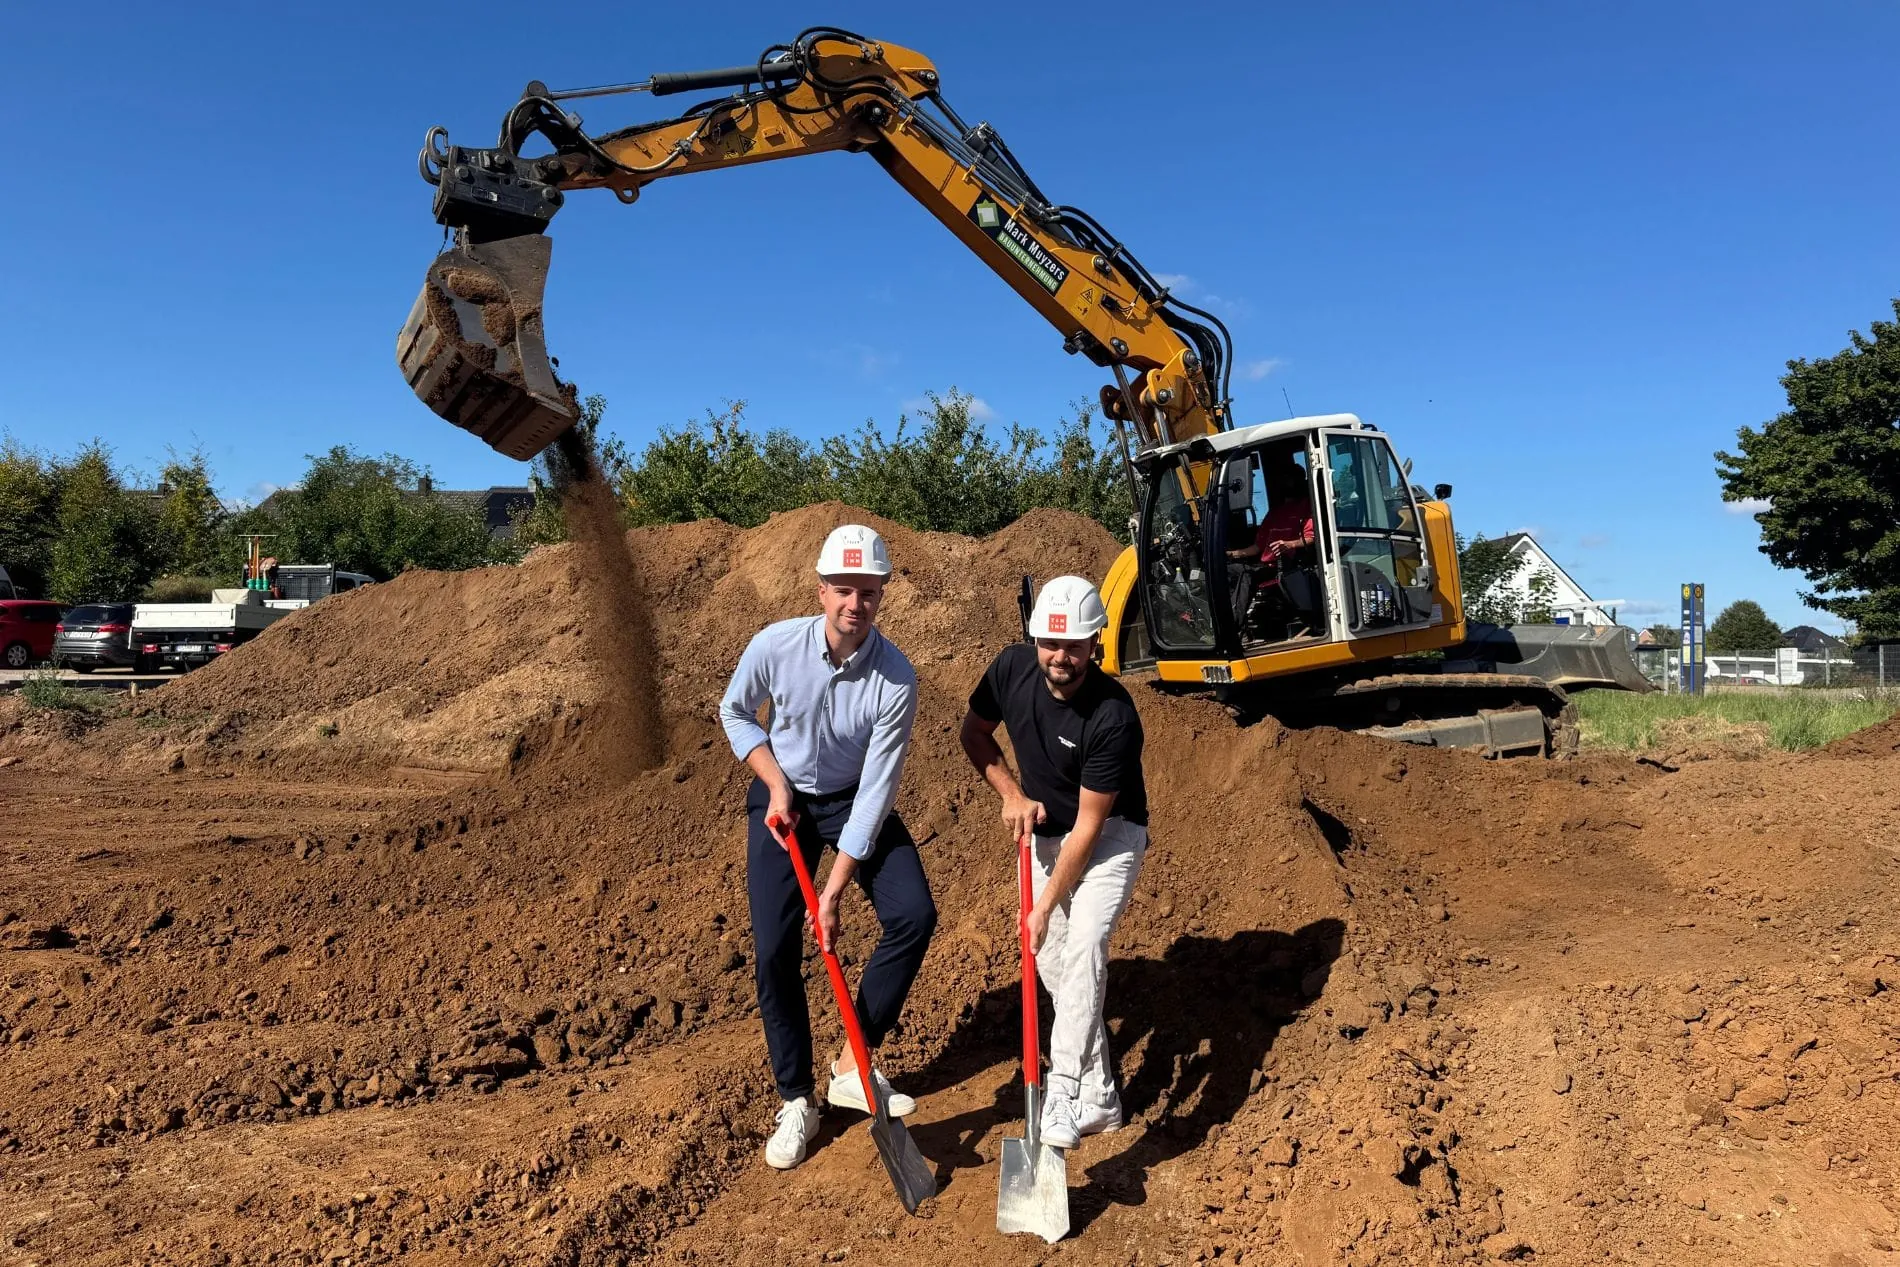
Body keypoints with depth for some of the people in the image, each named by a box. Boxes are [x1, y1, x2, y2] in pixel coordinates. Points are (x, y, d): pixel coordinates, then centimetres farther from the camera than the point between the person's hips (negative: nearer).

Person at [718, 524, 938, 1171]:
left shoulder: (896, 680, -26)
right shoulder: (776, 645, -23)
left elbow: (876, 790, -22)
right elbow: (735, 713, -2)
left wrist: (835, 889, -22)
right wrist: (776, 785, -14)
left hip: (855, 800, 0)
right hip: (783, 797, 0)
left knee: (914, 916, -15)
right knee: (775, 949, -7)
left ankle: (853, 1066, 4)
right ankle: (796, 1101, 12)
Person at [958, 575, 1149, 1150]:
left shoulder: (1114, 716, -32)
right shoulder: (1012, 668, -18)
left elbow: (1089, 823, -26)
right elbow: (974, 731, 2)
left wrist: (1045, 907, -23)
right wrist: (1010, 793, -12)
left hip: (1109, 836, -5)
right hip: (1041, 833, 5)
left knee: (1083, 944, -26)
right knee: (1050, 960, 4)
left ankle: (1064, 1090, -25)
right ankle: (1098, 1098, 15)